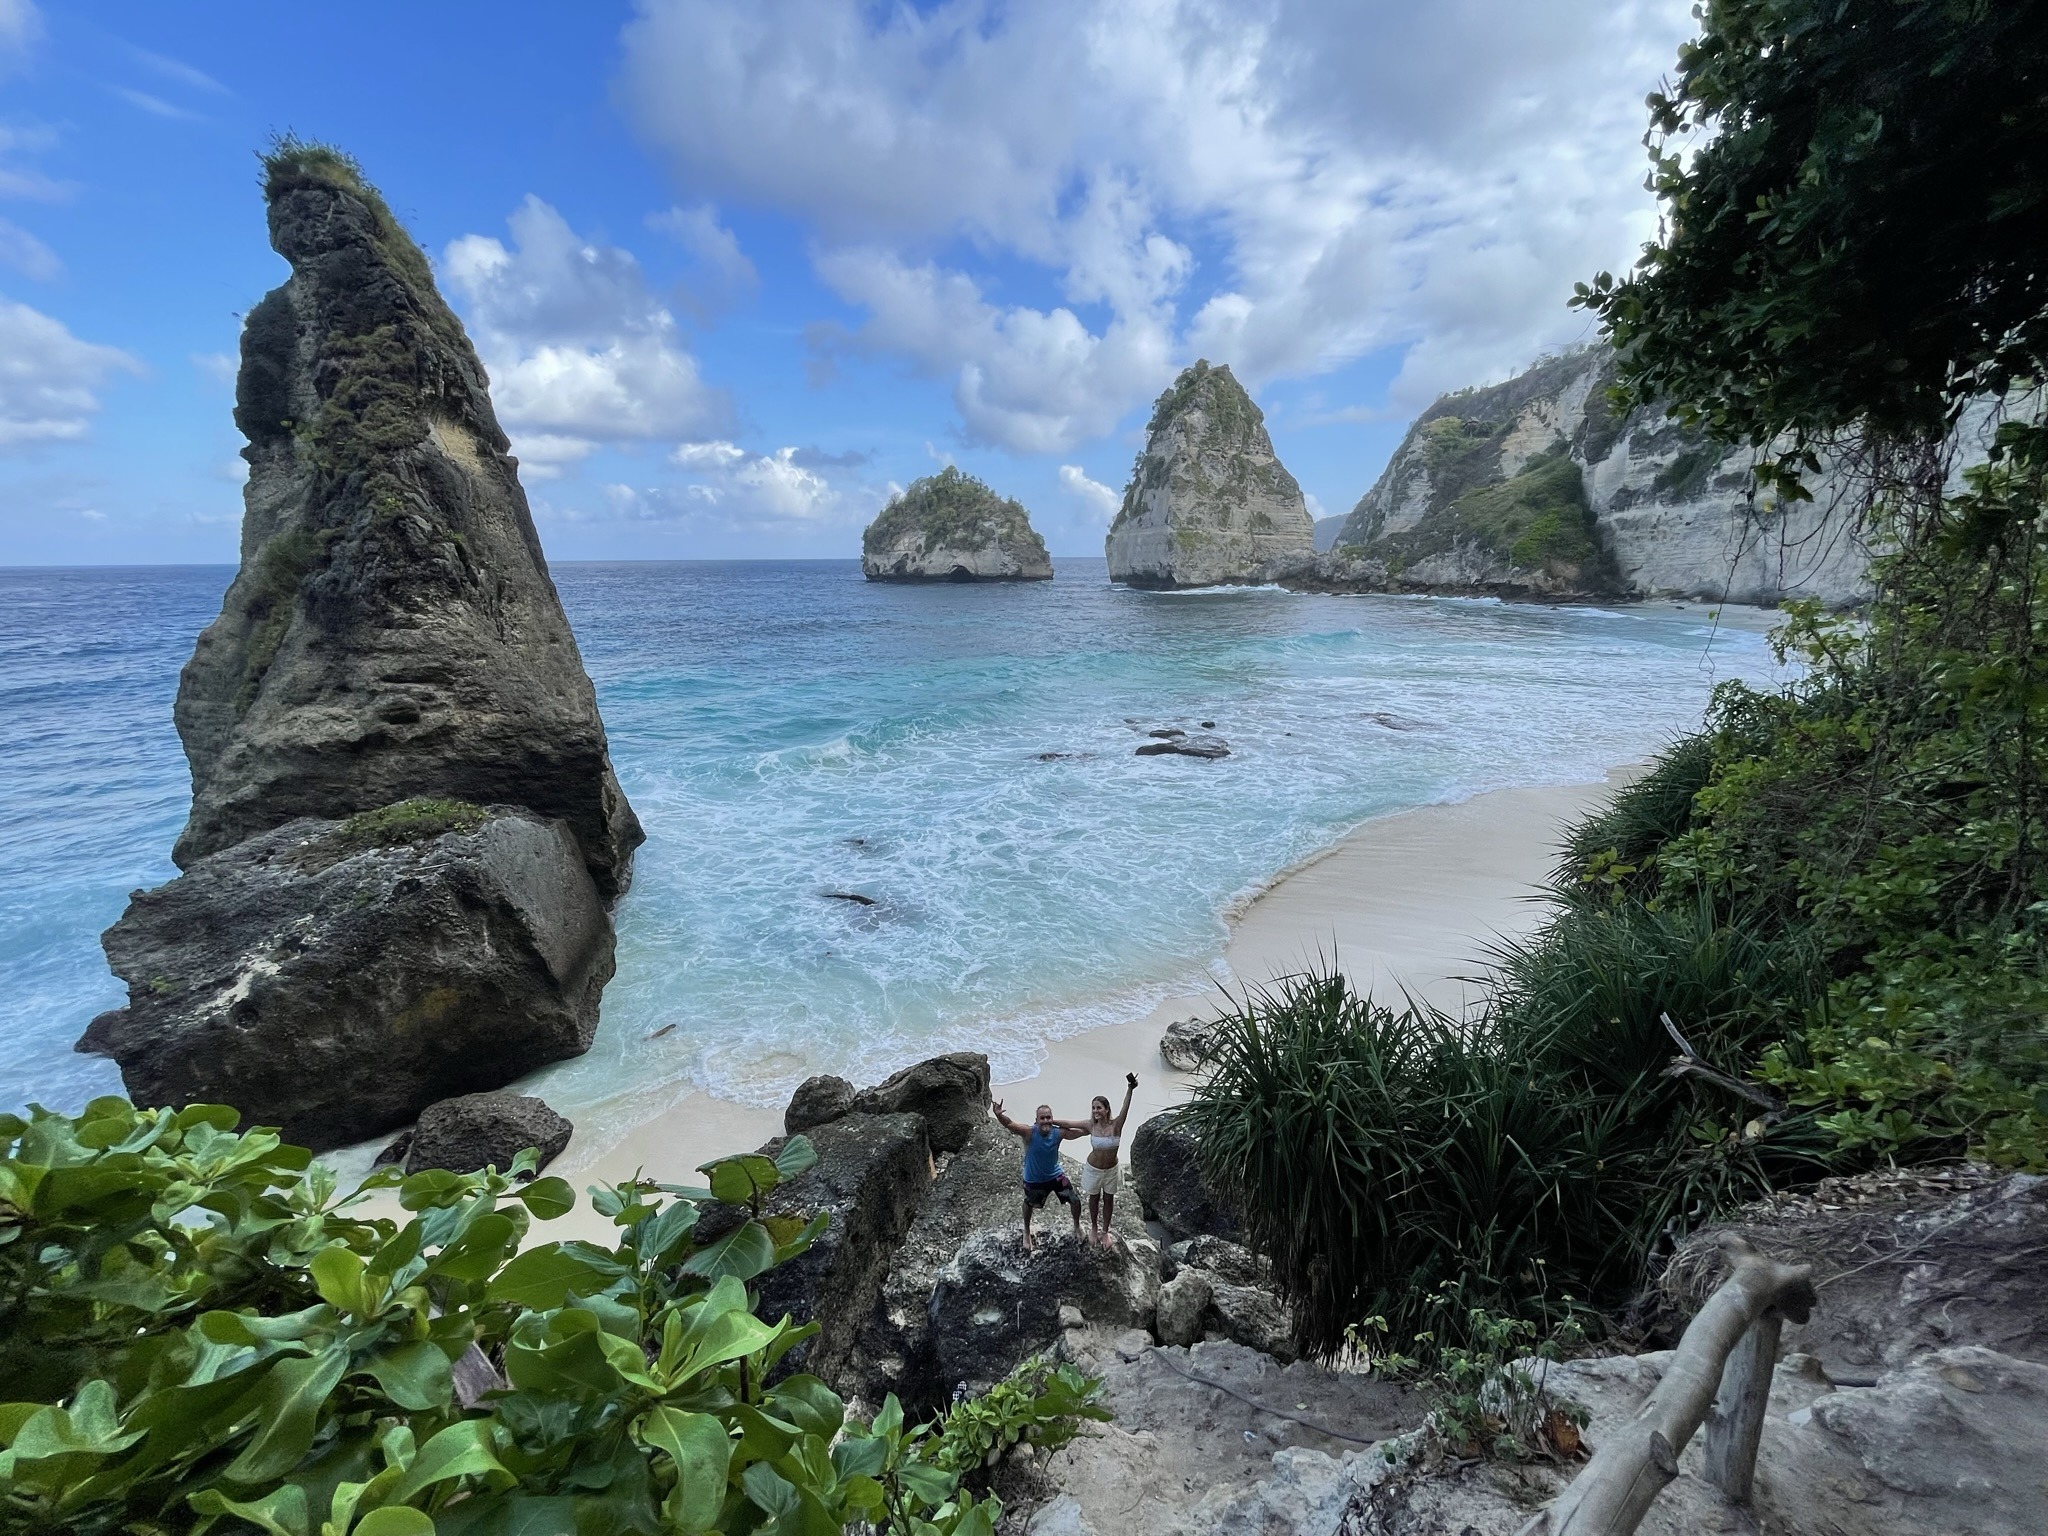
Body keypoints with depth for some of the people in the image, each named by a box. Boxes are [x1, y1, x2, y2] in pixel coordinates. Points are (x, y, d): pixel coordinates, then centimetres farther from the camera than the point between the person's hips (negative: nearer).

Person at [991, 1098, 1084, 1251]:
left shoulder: (1059, 1132, -24)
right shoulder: (1029, 1132, -31)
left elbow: (1085, 1131, -19)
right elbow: (1009, 1124, -47)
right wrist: (998, 1115, -66)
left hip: (1055, 1175, 2)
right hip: (1033, 1180, -2)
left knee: (1075, 1201, 6)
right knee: (1029, 1204, 23)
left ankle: (1077, 1226, 40)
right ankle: (1027, 1232, 55)